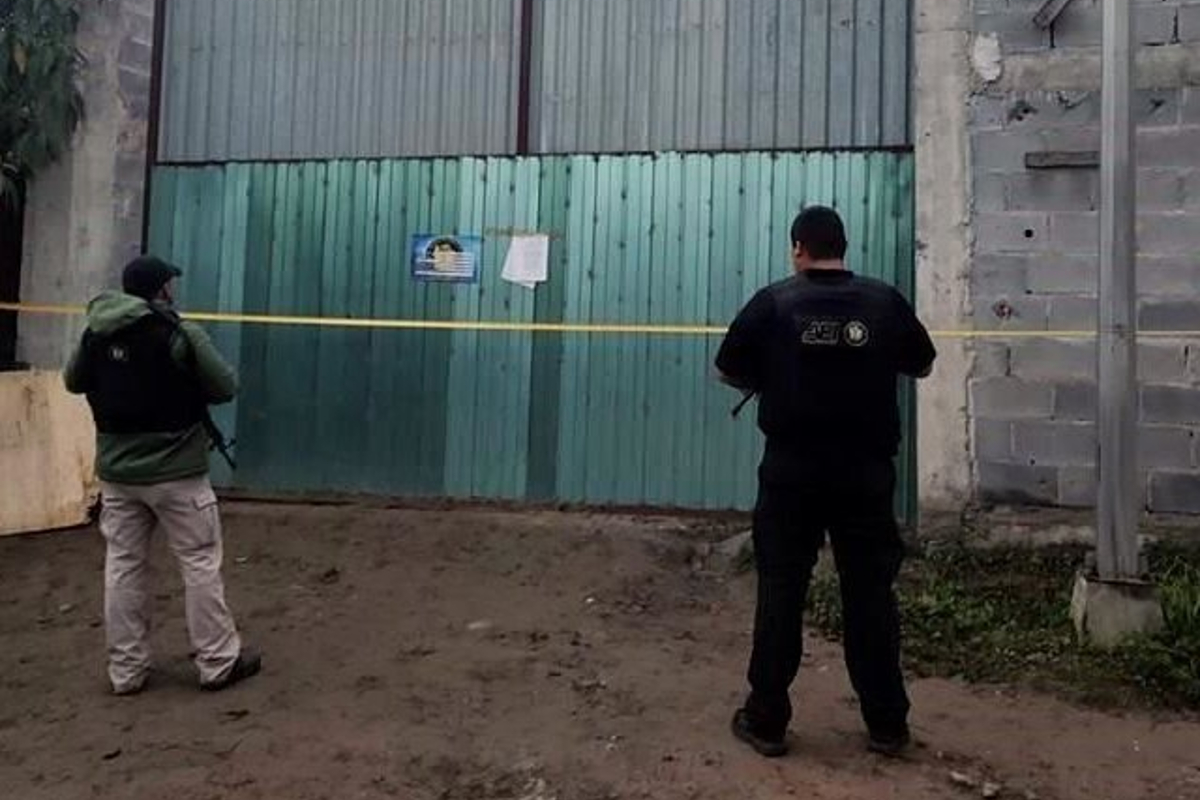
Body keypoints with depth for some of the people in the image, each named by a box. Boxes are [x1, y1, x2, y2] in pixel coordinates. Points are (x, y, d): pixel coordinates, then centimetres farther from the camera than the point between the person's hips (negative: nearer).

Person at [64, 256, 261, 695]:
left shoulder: (96, 333, 2)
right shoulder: (181, 334, -15)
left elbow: (74, 381, 17)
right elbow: (226, 388, -9)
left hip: (116, 470, 6)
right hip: (175, 471, -5)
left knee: (122, 566, 12)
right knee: (200, 564, 5)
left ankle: (126, 670, 21)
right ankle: (219, 662, 13)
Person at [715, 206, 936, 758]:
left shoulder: (773, 303, -5)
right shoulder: (885, 302, 0)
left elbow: (728, 371, 3)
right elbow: (922, 366, 13)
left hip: (791, 471, -1)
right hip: (866, 472, 2)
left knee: (780, 594, 7)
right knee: (871, 595, 11)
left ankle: (766, 722, 16)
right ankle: (887, 725, 22)